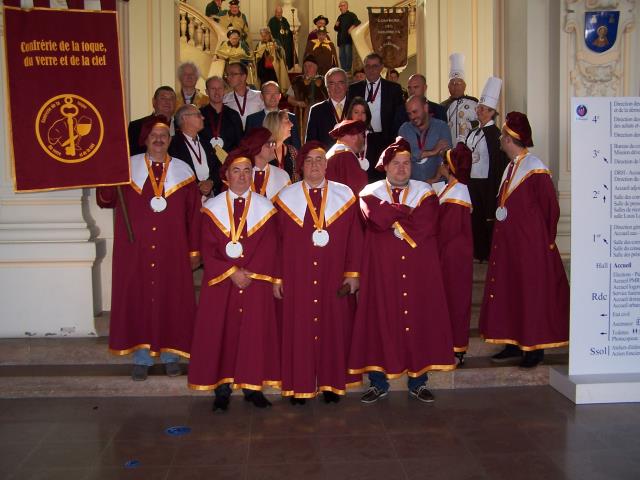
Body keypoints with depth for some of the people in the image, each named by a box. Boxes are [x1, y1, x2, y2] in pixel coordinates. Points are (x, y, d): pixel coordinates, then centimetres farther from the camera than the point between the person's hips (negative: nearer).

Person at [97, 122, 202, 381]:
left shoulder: (183, 171, 4)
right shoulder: (128, 167, 4)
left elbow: (194, 214, 4)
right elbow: (105, 200, 1)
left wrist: (194, 250, 1)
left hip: (172, 252, 0)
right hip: (135, 251, 0)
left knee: (172, 300, 6)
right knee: (137, 299, 4)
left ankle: (170, 354, 21)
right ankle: (142, 357, 16)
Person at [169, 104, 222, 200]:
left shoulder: (206, 144, 22)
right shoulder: (173, 145, -1)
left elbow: (218, 169, 18)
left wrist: (211, 182, -2)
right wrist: (197, 188, -11)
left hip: (212, 197, 5)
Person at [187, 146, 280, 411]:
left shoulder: (264, 207, 6)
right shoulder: (213, 207, 4)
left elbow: (269, 248, 0)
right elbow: (208, 249, -1)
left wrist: (249, 273, -12)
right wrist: (232, 272, -13)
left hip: (256, 281, 0)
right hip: (221, 281, 0)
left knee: (255, 332, 1)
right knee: (220, 331, 0)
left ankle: (253, 386, 12)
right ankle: (222, 387, 9)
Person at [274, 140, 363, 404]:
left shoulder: (344, 195, 4)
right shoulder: (286, 197, 4)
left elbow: (354, 237, 2)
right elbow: (277, 240, 3)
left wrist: (353, 273, -4)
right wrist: (276, 276, -2)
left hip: (334, 277, 1)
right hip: (297, 278, 0)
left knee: (334, 327, 7)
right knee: (298, 329, 3)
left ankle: (332, 383, 20)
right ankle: (300, 386, 14)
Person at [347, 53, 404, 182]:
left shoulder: (394, 88, 7)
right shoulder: (354, 89, 11)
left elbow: (399, 117, 4)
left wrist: (395, 141, -4)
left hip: (385, 141, -1)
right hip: (361, 140, 1)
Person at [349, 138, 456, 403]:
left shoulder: (424, 191, 9)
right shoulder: (371, 192, 8)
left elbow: (425, 224, -10)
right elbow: (375, 216, -14)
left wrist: (392, 218, -8)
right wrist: (407, 211, -9)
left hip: (418, 270, 1)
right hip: (382, 268, -1)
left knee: (418, 319, 3)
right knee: (381, 320, 0)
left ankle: (418, 381, 14)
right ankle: (379, 382, 11)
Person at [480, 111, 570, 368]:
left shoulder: (534, 169, -15)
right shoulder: (511, 167, 10)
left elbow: (550, 208, -11)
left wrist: (545, 240, -5)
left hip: (530, 246, -8)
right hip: (508, 243, 8)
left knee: (531, 292, 1)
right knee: (508, 291, 11)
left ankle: (535, 347, 12)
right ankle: (514, 344, 21)